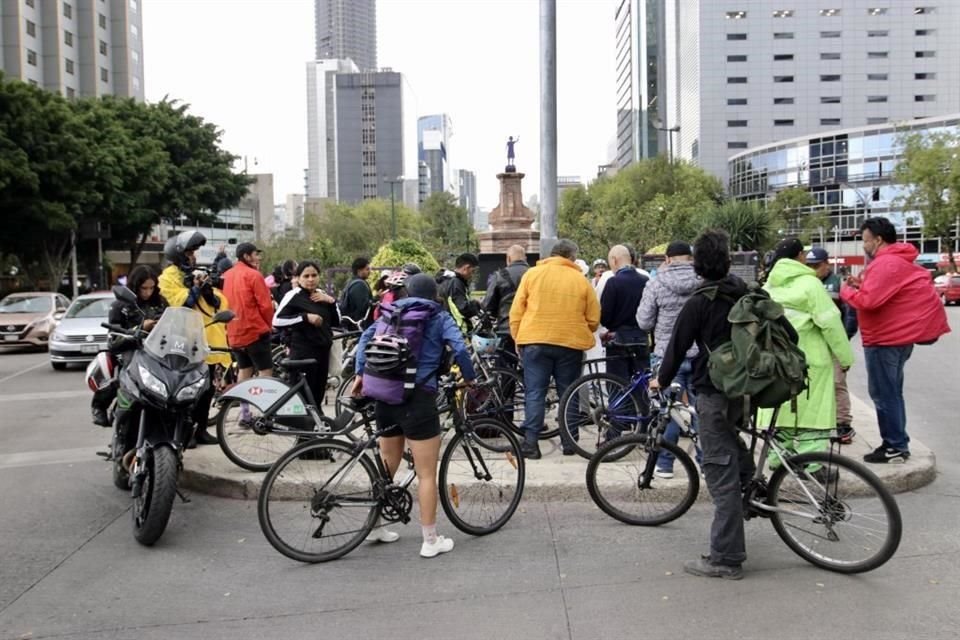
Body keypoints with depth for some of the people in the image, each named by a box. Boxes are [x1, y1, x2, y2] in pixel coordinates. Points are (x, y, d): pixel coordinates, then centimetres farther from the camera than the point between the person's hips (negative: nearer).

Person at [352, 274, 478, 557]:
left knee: (387, 465, 21)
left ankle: (375, 525, 31)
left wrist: (360, 374, 5)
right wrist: (470, 378, 3)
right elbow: (459, 348, -10)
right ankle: (430, 541, 6)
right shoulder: (439, 318, 4)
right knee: (427, 474, 1)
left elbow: (366, 337, 5)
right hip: (418, 397, -5)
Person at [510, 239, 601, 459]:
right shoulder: (581, 280, 4)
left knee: (534, 393, 2)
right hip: (571, 344, 1)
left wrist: (517, 339, 10)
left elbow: (516, 312, 1)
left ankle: (530, 442, -5)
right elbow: (593, 320, 5)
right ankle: (569, 442, 14)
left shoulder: (532, 274, 3)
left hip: (535, 342, 0)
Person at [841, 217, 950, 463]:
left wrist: (846, 290, -10)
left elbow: (868, 302, -28)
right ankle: (896, 443, 25)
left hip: (885, 339, -11)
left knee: (883, 394, -3)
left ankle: (895, 447, 2)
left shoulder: (885, 263, -19)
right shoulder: (897, 259, 15)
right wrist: (863, 284, 6)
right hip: (898, 334, 11)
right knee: (891, 393, 17)